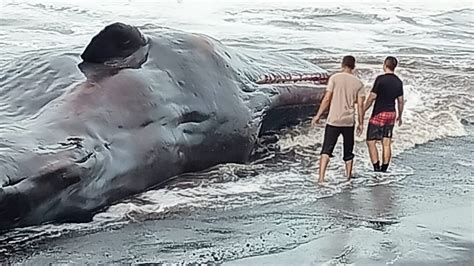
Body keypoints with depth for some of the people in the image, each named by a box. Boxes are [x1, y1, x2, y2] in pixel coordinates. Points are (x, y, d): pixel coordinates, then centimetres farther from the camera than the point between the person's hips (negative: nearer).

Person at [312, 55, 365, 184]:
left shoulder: (335, 78, -4)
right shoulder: (358, 83, 3)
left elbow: (327, 99, -8)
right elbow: (360, 105, 2)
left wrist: (318, 115, 0)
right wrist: (361, 123, 10)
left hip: (333, 120, -2)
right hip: (349, 122, 2)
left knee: (326, 150, -2)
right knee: (348, 151, 17)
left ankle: (321, 178, -13)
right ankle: (348, 176, 26)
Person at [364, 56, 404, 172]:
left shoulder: (380, 79, -13)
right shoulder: (398, 82, 5)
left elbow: (372, 97, -15)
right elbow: (400, 101, 11)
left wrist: (363, 111, -6)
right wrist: (400, 116, 22)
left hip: (379, 114, -6)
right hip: (391, 114, 6)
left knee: (371, 141, 0)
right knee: (386, 143, 8)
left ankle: (377, 168, -7)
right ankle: (384, 169, 9)